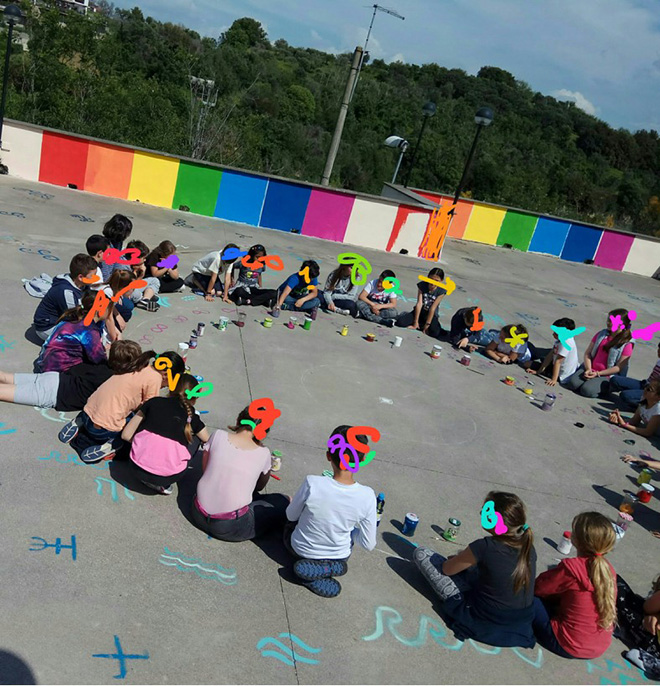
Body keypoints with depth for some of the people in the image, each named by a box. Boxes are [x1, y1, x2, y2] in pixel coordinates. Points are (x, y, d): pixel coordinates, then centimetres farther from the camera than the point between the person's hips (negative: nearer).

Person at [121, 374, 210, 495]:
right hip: (169, 475, -2)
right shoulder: (192, 416, 12)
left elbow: (126, 435, 12)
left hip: (138, 468, 2)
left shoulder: (154, 402, 12)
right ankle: (162, 484, 11)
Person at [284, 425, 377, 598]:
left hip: (301, 550, 0)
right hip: (339, 556, 1)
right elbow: (369, 545, -15)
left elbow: (291, 515, -11)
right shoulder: (367, 496, -27)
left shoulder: (312, 484, -31)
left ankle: (312, 569, 5)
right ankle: (331, 567, 3)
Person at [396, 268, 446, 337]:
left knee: (436, 333, -29)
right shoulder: (422, 285, -12)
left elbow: (433, 308, -18)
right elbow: (419, 304, -16)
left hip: (431, 315, -1)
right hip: (419, 312, 1)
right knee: (400, 322, -22)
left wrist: (427, 324, -17)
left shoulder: (441, 291, -16)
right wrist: (415, 322, -17)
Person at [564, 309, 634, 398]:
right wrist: (588, 369, -11)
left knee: (587, 390, -26)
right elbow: (587, 353, 5)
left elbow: (619, 367, -12)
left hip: (607, 375, -4)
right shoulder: (602, 334, 4)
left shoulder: (627, 343, -11)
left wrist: (598, 373, -16)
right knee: (573, 383, -21)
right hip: (591, 370, 4)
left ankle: (605, 387, 3)